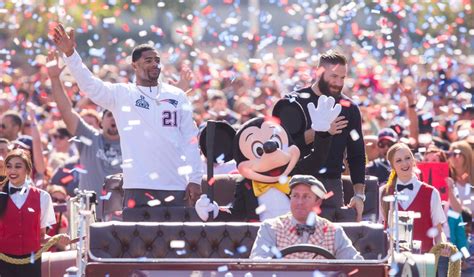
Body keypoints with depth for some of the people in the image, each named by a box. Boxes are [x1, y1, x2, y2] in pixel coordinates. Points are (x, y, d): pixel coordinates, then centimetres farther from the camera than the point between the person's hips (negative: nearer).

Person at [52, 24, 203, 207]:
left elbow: (190, 139, 10)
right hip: (138, 187, -2)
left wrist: (195, 179, 3)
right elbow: (90, 85, -7)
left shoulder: (177, 96, 12)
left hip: (175, 187, 2)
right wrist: (70, 54, -21)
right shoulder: (122, 95, 7)